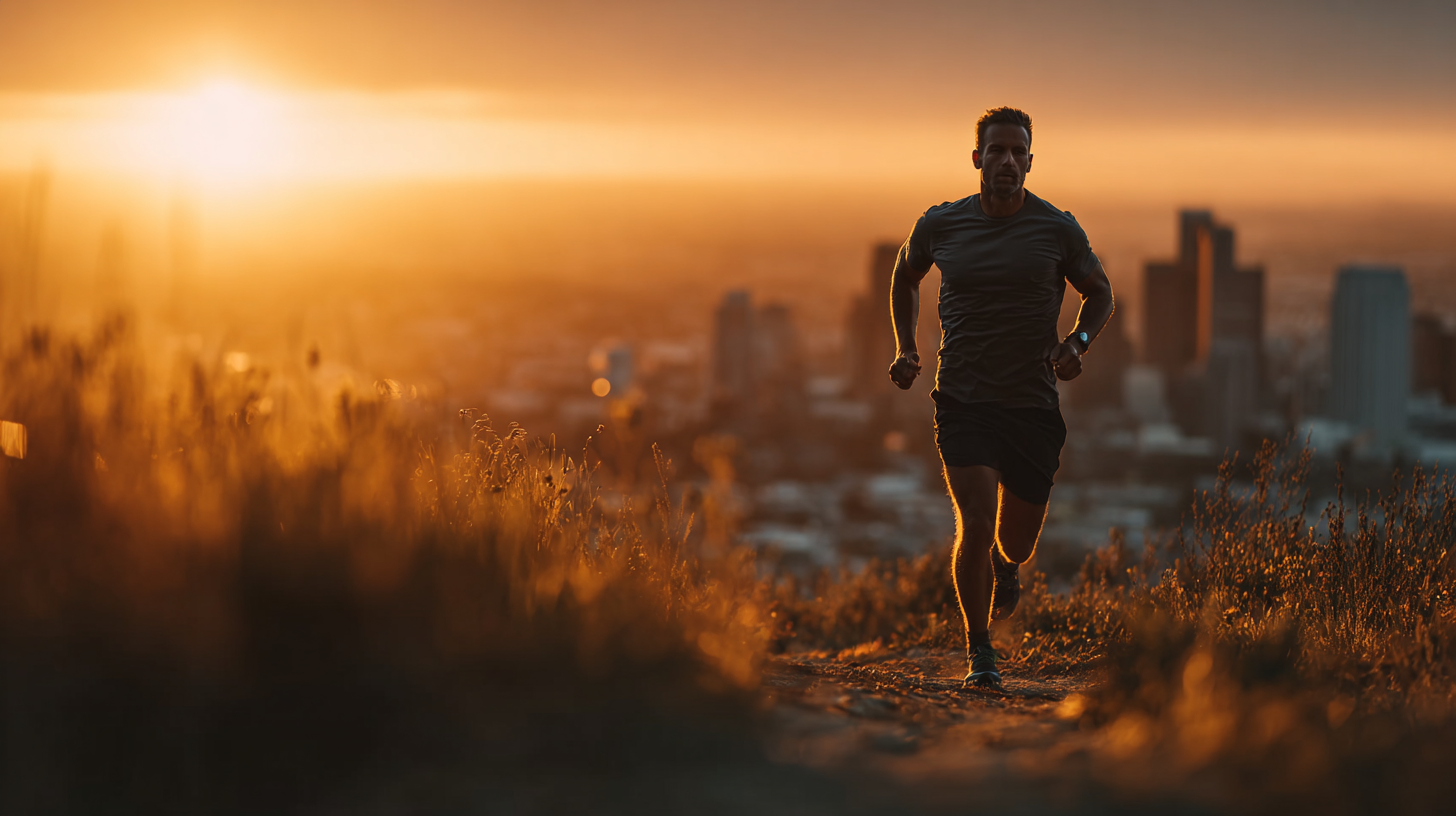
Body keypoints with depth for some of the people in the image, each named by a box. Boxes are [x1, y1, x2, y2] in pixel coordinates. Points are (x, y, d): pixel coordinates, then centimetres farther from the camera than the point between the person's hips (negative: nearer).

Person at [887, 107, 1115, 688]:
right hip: (963, 400, -1)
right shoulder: (940, 225, -1)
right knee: (976, 523, -16)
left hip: (1033, 405, 1)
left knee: (1017, 541, 11)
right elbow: (904, 277, 20)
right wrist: (906, 347, 8)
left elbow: (1100, 295, 12)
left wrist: (1077, 344, -7)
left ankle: (1006, 567, 50)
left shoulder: (1058, 230, -3)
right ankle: (979, 652, -2)